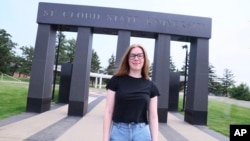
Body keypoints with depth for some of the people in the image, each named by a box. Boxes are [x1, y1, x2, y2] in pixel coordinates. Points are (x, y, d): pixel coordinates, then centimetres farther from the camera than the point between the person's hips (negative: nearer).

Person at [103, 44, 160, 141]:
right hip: (119, 131, -1)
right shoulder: (116, 80, -2)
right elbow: (108, 112, -2)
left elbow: (153, 116, 5)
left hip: (142, 132, 2)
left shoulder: (150, 86, 3)